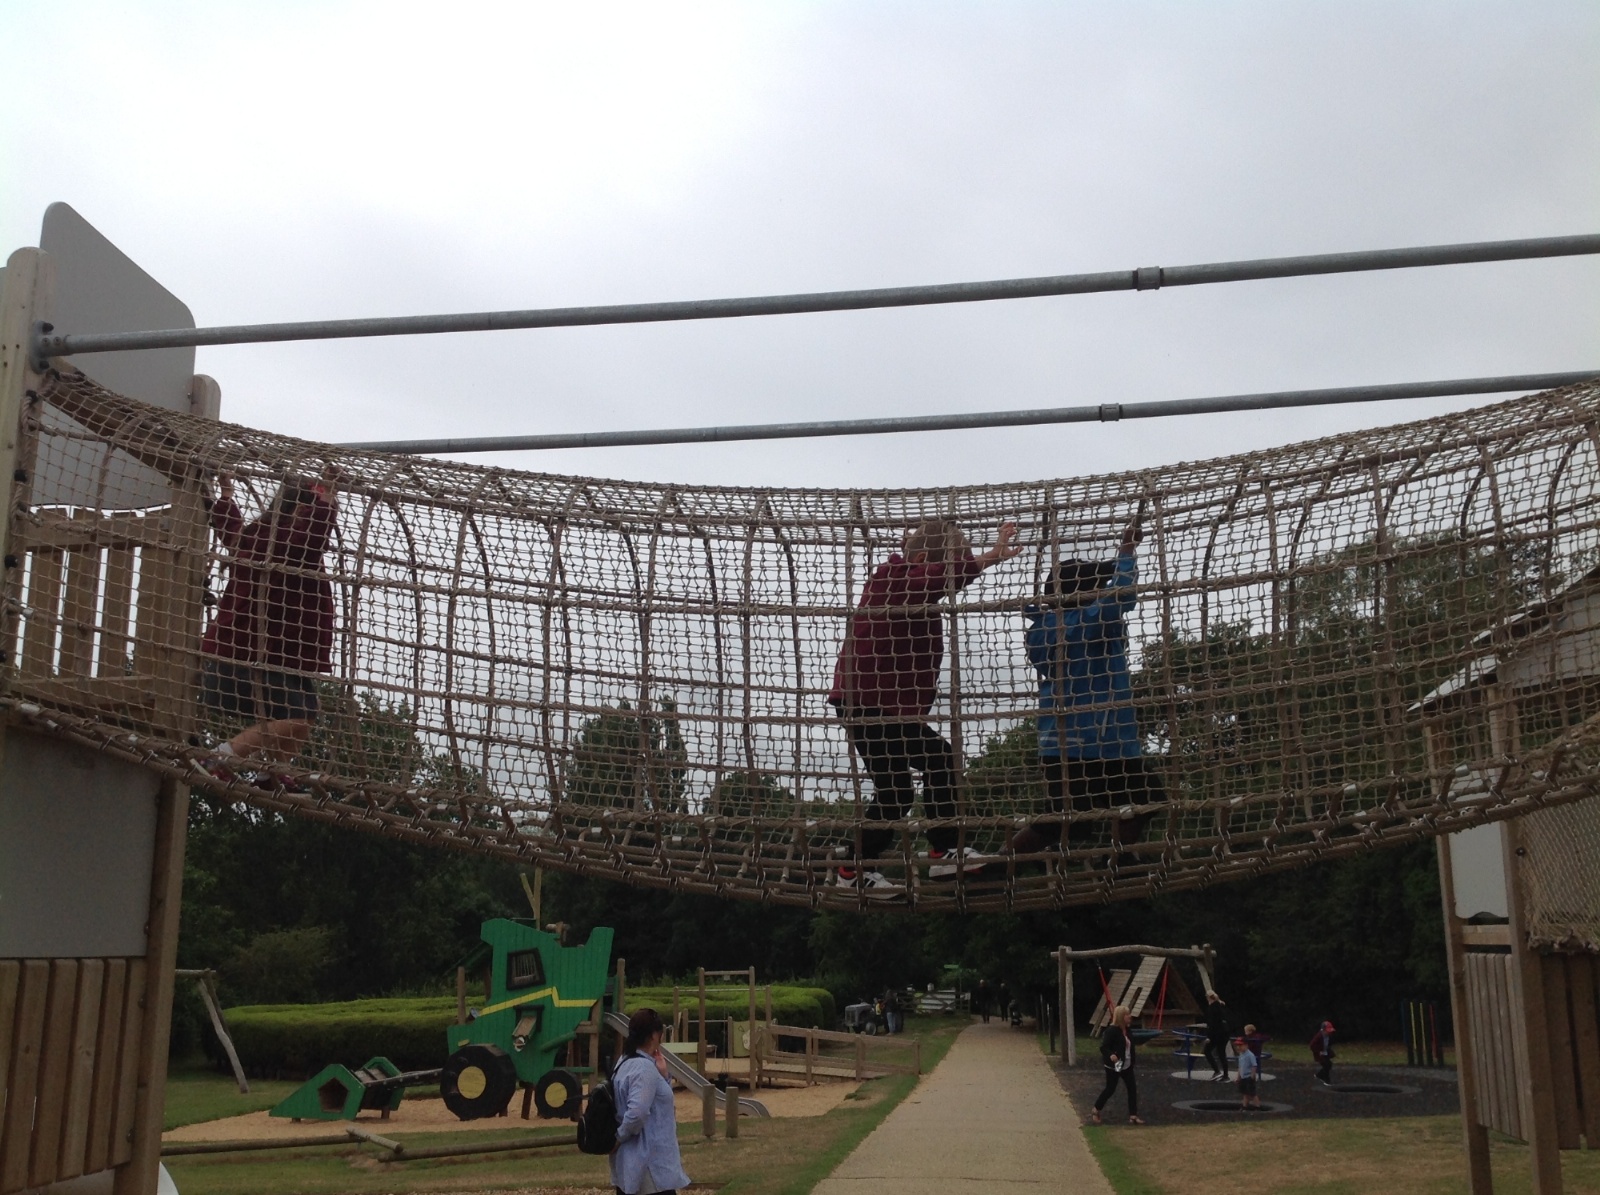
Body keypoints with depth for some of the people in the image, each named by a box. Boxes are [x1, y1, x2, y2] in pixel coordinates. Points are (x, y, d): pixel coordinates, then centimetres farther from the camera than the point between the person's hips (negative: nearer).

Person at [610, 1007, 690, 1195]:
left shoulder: (626, 1062, 11)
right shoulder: (645, 1068, -20)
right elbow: (637, 1113, -30)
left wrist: (663, 1075, 3)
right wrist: (620, 1137, -14)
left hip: (633, 1161, 10)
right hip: (650, 1163, -10)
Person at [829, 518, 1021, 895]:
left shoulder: (901, 583, 13)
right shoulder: (894, 584, -19)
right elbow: (939, 577, -38)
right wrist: (987, 559, -48)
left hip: (890, 705, 11)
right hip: (867, 704, -11)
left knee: (940, 761, 16)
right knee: (895, 789, -7)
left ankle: (944, 853, 23)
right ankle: (852, 871, 3)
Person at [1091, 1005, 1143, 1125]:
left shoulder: (1128, 1031, 5)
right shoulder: (1112, 1030, -20)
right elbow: (1103, 1047, -25)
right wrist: (1110, 1055, -43)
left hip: (1127, 1066, 8)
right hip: (1113, 1066, -8)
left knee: (1132, 1089, 3)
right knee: (1110, 1090, 3)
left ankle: (1133, 1116, 10)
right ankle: (1096, 1111, 23)